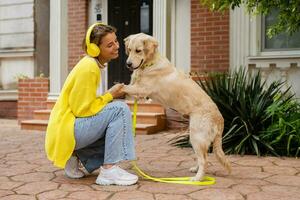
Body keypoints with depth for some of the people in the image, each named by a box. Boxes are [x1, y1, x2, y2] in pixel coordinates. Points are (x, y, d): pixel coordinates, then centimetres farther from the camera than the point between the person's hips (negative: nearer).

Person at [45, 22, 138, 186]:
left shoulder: (94, 64, 10)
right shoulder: (89, 67, -19)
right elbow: (82, 109, -20)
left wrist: (110, 95, 0)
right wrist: (110, 95, -11)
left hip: (75, 125, 10)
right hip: (66, 129, -10)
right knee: (120, 109, -22)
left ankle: (76, 156, 11)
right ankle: (109, 170, -19)